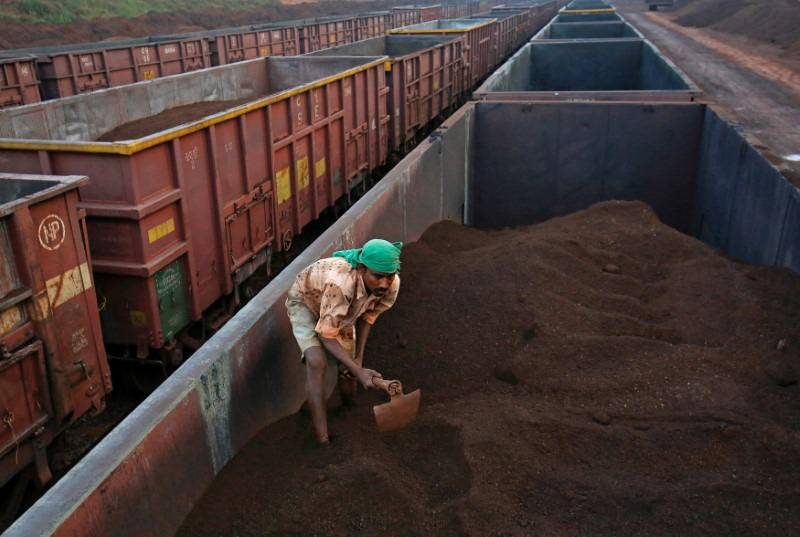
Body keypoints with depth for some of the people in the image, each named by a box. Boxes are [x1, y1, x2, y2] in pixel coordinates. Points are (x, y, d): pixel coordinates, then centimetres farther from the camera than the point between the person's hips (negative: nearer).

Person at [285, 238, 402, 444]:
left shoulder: (391, 285, -28)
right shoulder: (340, 284, -47)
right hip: (306, 301, -5)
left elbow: (368, 315, -8)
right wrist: (359, 371, -41)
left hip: (343, 309, 5)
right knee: (316, 364, -26)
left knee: (347, 369, 8)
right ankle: (323, 440, -20)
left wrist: (358, 357, -11)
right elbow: (326, 335, -36)